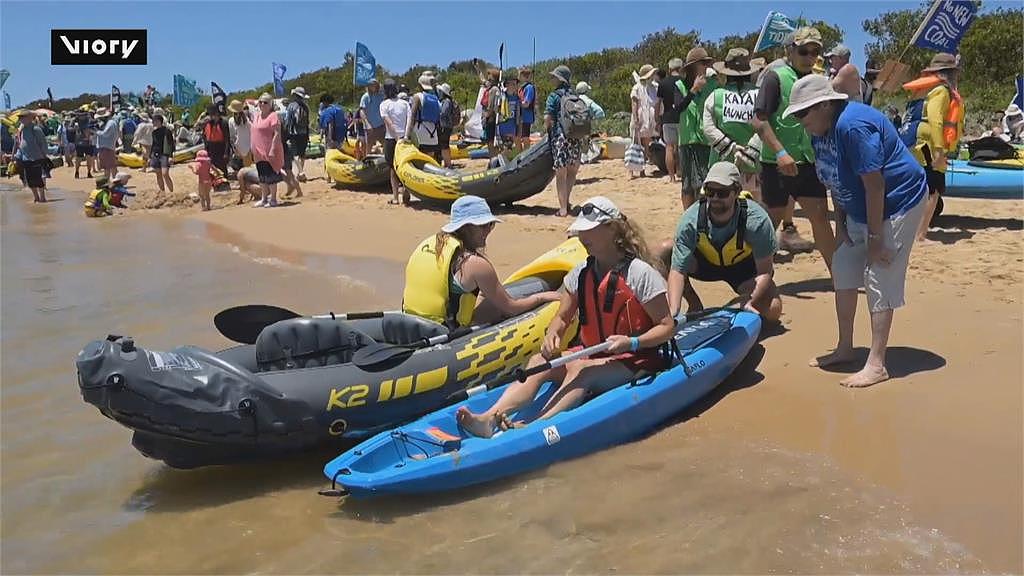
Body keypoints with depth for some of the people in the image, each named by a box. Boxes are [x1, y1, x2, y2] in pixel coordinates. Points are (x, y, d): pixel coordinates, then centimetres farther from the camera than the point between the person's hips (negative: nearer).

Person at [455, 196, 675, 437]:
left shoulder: (640, 273, -11)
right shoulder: (580, 274, 6)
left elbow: (667, 327, -9)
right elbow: (562, 318, 11)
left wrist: (632, 343, -25)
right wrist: (552, 335, -12)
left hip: (634, 360, -5)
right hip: (591, 354, 5)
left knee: (582, 369, -33)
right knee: (539, 361, -18)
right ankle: (489, 419, -37)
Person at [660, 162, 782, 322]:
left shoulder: (757, 220, -31)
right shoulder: (691, 220, -29)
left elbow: (764, 272, -24)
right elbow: (678, 269, -31)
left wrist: (751, 302, -41)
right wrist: (673, 312, -45)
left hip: (745, 266, -1)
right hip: (706, 263, 2)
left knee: (772, 311, -26)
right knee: (664, 250, -26)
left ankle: (746, 298, 11)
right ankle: (694, 304, -5)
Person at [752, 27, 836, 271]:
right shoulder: (775, 76, -7)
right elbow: (759, 120, -15)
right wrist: (780, 153, -23)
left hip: (808, 162, 6)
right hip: (777, 163, -5)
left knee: (820, 216, 4)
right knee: (773, 219, 5)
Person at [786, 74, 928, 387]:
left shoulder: (852, 126, -28)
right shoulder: (821, 130, 1)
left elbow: (874, 185, -28)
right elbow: (836, 180, 11)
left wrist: (875, 237, -24)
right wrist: (840, 223, 9)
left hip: (898, 203, -10)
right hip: (861, 208, 10)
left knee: (879, 279, -10)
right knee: (843, 269, 11)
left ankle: (876, 365, -4)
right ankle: (845, 349, 23)